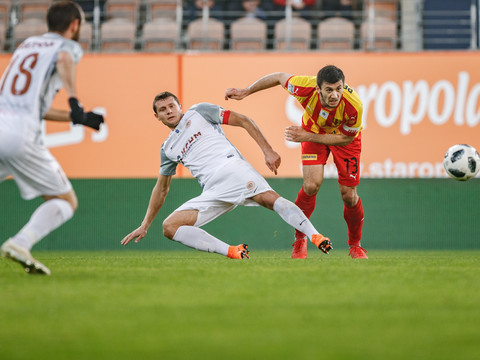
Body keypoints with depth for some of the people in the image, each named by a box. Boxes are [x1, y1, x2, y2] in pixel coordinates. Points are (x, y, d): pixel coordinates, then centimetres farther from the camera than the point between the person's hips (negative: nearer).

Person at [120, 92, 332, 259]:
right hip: (212, 191, 5)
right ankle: (231, 252, -26)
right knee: (169, 227, -14)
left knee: (269, 198, -34)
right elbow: (161, 188, 33)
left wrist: (267, 151, -5)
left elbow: (243, 121, 8)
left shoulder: (198, 112, 13)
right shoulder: (168, 149, 25)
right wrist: (145, 226, 29)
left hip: (231, 167, -5)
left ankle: (316, 238, -43)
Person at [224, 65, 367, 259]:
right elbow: (279, 77, -15)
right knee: (311, 185, -17)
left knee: (349, 195, -4)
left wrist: (308, 137, -30)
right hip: (313, 129, 0)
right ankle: (300, 239, 6)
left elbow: (346, 138, -22)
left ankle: (355, 244, 22)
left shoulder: (353, 105, -39)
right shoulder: (306, 87, -37)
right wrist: (245, 92, -8)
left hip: (344, 137, 0)